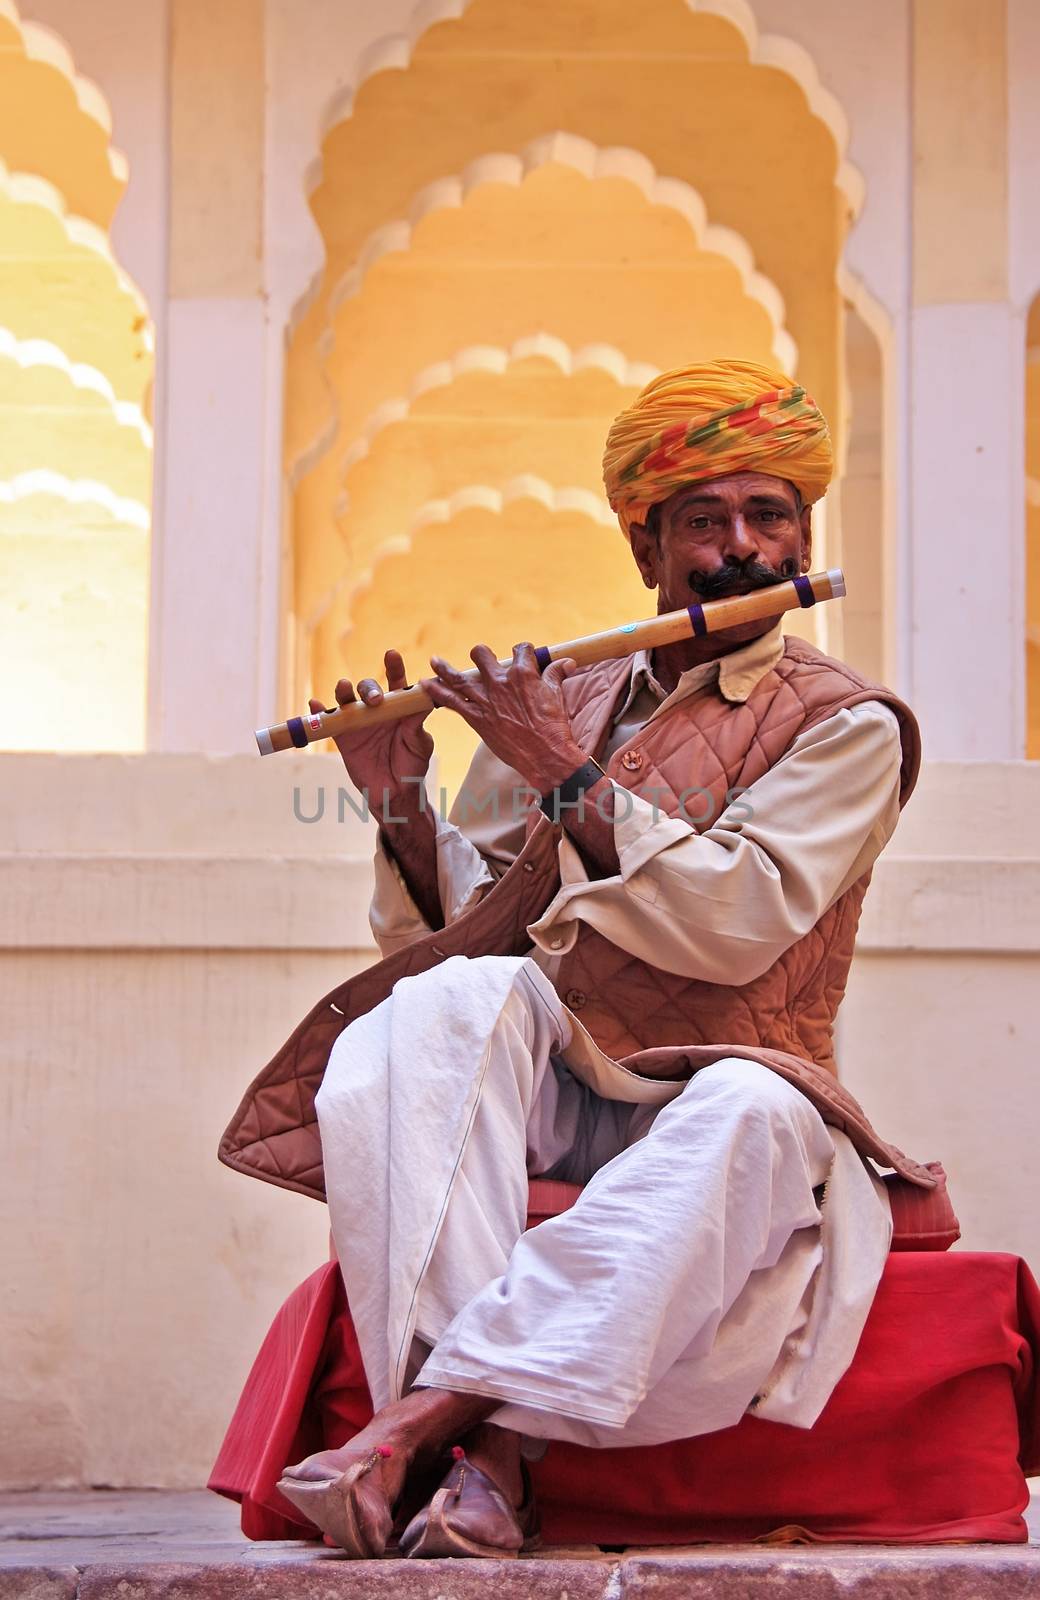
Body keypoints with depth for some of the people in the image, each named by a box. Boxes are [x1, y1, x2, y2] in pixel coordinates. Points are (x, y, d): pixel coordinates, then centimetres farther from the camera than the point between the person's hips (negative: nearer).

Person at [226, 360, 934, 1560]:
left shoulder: (843, 727, 4)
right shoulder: (556, 705, 16)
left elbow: (738, 927, -13)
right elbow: (458, 934, 13)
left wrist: (573, 777, -12)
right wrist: (403, 809, -5)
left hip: (708, 1107, -3)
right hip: (534, 1103, 3)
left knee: (750, 1116, -38)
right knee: (456, 998, -29)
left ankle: (424, 1412, -40)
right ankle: (486, 1451, -40)